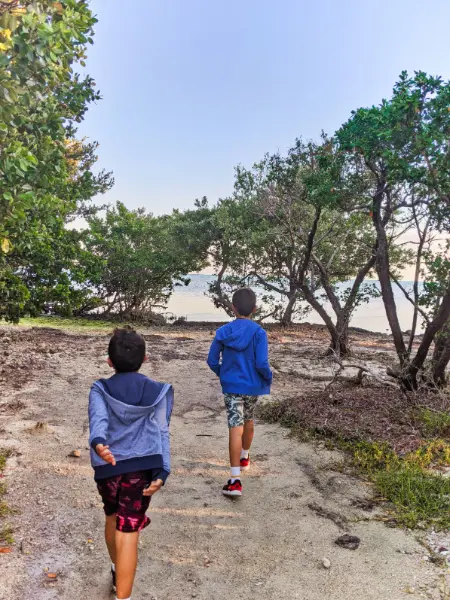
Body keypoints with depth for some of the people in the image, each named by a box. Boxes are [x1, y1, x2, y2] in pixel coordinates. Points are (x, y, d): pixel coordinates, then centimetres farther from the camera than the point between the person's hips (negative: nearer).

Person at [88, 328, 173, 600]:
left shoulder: (100, 390, 2)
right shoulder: (159, 392, 3)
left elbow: (98, 419, -18)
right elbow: (162, 433, -3)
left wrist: (98, 443, -36)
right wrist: (162, 472, -8)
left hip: (107, 466, 3)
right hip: (140, 469, -3)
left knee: (113, 517, 27)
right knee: (128, 532, -1)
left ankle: (118, 571, 50)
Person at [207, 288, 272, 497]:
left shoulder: (222, 332, -4)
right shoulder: (258, 332, -13)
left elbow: (212, 361, 0)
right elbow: (262, 363, -18)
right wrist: (268, 378, 2)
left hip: (231, 387, 0)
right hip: (252, 386, 0)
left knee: (236, 428, -4)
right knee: (248, 421, 24)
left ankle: (235, 480, -11)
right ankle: (244, 458, 46)